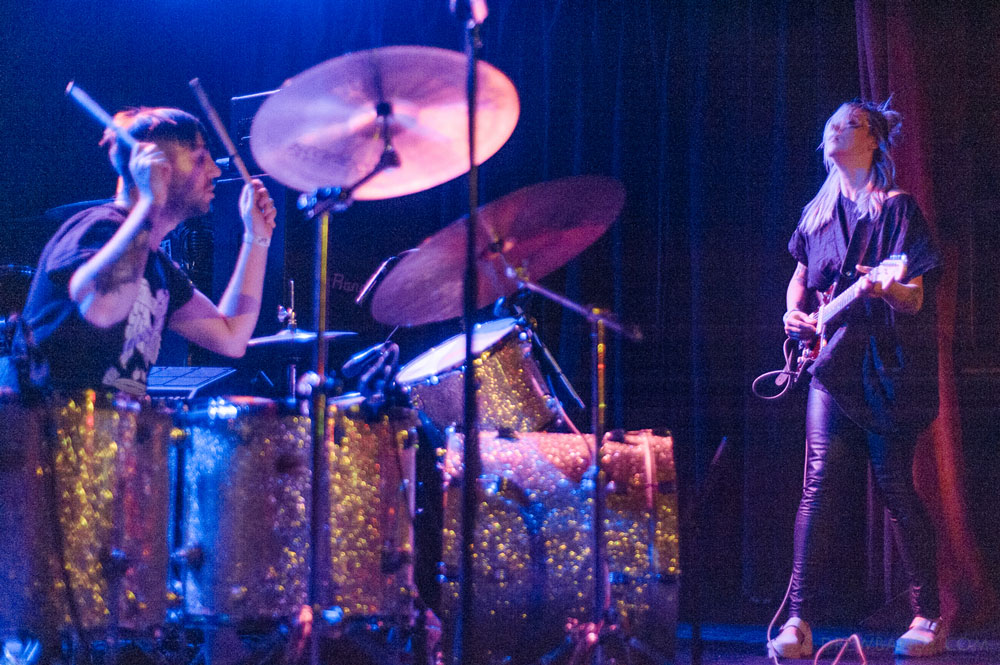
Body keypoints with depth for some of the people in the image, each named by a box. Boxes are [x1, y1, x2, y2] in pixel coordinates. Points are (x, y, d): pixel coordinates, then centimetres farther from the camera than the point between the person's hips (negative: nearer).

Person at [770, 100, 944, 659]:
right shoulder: (818, 212, 14)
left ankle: (929, 619, 11)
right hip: (832, 361, 4)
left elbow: (916, 298, -10)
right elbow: (801, 277, 28)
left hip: (890, 366, -4)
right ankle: (799, 622, -9)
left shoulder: (897, 208, -3)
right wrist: (794, 312, 7)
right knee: (818, 484, -8)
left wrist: (887, 288, -32)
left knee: (897, 488, -2)